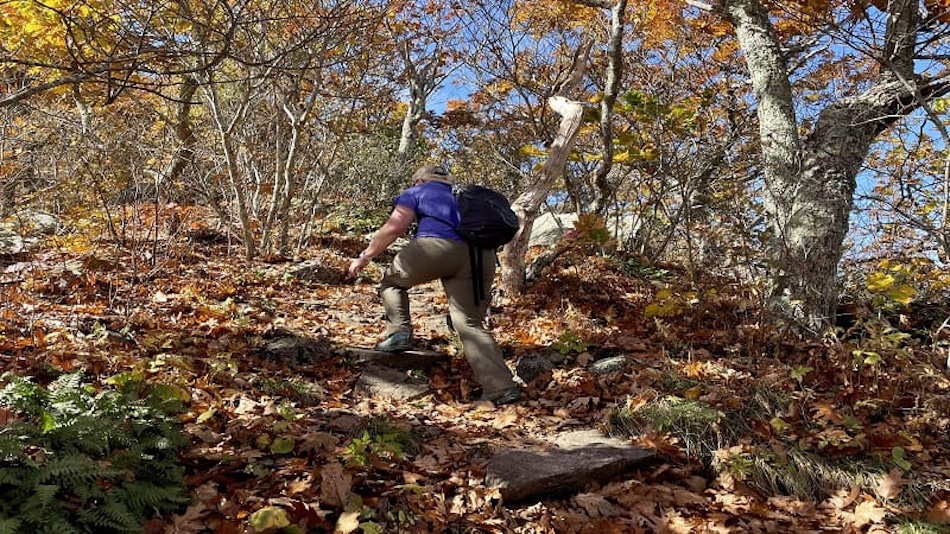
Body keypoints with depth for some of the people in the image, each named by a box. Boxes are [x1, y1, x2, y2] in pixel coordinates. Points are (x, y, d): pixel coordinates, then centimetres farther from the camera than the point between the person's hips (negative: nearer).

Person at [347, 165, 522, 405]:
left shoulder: (417, 192, 22)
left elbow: (394, 227, 8)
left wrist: (365, 257, 14)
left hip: (438, 246, -4)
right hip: (481, 257, 5)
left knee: (392, 280, 24)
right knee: (470, 324, 7)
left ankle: (399, 333, 7)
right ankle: (501, 387, -4)